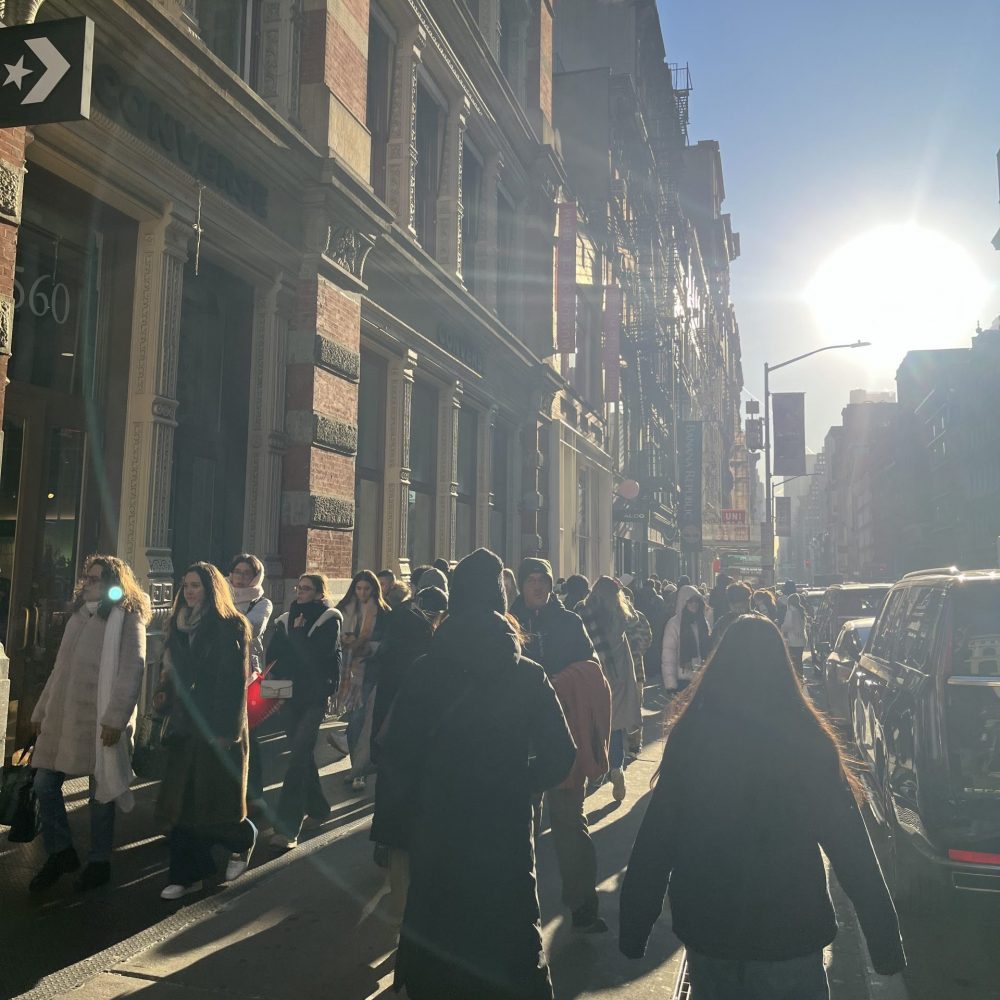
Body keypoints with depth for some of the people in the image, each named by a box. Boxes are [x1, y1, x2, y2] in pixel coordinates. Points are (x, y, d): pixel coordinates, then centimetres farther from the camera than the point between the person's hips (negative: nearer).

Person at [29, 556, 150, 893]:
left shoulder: (127, 618, -6)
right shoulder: (79, 615, 15)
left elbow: (131, 670, -14)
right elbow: (60, 668, 19)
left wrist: (115, 717, -20)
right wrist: (41, 710, 16)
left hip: (100, 720, -7)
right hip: (62, 717, 7)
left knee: (100, 791, 4)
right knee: (44, 785, 7)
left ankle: (99, 863, 19)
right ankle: (60, 853, 24)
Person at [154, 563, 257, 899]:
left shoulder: (231, 627, -9)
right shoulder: (179, 625, 11)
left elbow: (235, 682, -14)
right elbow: (174, 672, 19)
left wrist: (226, 731, -18)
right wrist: (164, 692, -2)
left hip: (217, 730, -6)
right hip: (185, 726, 6)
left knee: (215, 803, 2)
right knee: (182, 801, 5)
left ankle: (243, 840, 30)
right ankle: (188, 874, 15)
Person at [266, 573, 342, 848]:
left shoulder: (329, 620, -3)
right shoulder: (286, 619, 12)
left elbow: (321, 656, -14)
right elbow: (272, 654, 5)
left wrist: (297, 635, -8)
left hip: (315, 696, -5)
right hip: (291, 695, 6)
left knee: (299, 756, -12)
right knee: (302, 754, 14)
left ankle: (288, 827, -13)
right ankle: (316, 807, 32)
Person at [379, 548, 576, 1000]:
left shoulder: (424, 671, -10)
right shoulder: (528, 675, -9)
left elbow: (396, 753, -11)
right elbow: (560, 755, -10)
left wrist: (421, 797, 6)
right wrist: (514, 787, 5)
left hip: (437, 831, 0)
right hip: (505, 832, 0)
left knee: (435, 937, 20)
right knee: (507, 937, 18)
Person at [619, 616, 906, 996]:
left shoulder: (689, 736, -10)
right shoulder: (807, 742, -14)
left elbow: (654, 842, -7)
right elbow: (850, 850, -11)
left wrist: (633, 928, 3)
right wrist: (886, 941, -2)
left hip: (706, 929, 2)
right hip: (789, 934, -2)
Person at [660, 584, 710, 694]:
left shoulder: (702, 622, 9)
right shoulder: (674, 624, -8)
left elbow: (708, 649, 13)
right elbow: (667, 657, -11)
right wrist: (671, 685, -16)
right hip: (682, 681, -5)